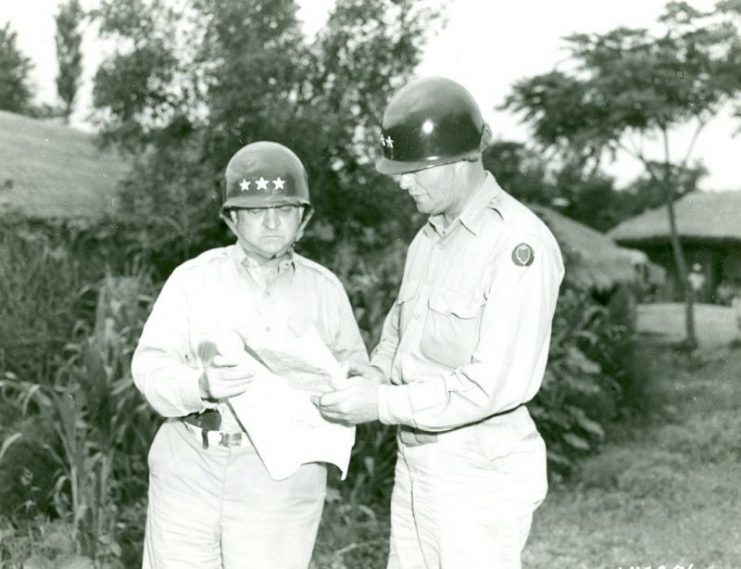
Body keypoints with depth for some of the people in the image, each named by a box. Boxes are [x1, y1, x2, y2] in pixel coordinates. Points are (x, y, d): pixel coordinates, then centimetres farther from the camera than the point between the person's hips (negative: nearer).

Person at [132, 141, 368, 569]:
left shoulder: (324, 289, 5)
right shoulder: (194, 279, 1)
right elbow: (151, 366, -6)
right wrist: (201, 386, -26)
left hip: (280, 485, 0)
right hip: (189, 473, 0)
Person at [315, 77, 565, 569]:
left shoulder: (518, 243, -17)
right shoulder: (430, 237, 10)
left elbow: (499, 381, -24)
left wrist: (383, 405, -20)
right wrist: (370, 382, -2)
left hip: (481, 475, -8)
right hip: (416, 464, 8)